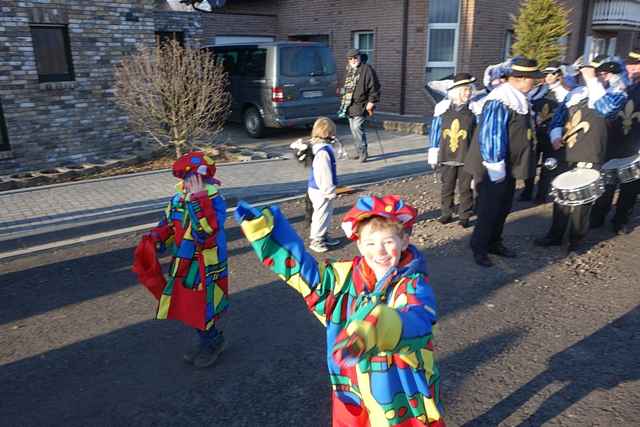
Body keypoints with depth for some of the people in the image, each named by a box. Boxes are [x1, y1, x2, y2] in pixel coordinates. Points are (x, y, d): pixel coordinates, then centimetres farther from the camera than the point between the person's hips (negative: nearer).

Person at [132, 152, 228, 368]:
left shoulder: (214, 202, -23)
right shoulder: (177, 200, -3)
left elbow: (207, 232, -39)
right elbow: (168, 225, 12)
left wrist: (199, 198, -40)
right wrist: (153, 239, -6)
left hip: (206, 269, -7)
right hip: (182, 267, 7)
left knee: (203, 311, 10)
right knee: (189, 309, 21)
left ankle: (213, 342, 39)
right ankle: (207, 342, 45)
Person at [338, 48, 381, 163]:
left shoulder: (366, 69, -7)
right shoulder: (349, 71, 18)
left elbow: (374, 87, -12)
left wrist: (371, 102, -16)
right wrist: (344, 103, 25)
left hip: (361, 105, -8)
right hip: (350, 106, 8)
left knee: (357, 128, -16)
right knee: (353, 129, 11)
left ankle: (363, 152, -7)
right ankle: (359, 152, 21)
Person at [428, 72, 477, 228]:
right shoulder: (443, 108, 1)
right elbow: (435, 132, 7)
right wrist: (433, 155, 6)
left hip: (466, 158, -2)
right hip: (446, 157, 2)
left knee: (465, 189, 7)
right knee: (447, 187, 12)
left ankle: (465, 215, 20)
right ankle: (446, 213, 25)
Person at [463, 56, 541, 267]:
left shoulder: (520, 99, 8)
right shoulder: (499, 102, -23)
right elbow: (491, 136, -26)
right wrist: (496, 167, -23)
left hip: (510, 166, 9)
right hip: (494, 168, -9)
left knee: (503, 207, 18)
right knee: (489, 209, 2)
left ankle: (494, 242, 34)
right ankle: (479, 248, 17)